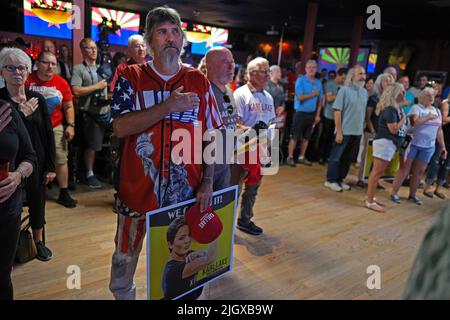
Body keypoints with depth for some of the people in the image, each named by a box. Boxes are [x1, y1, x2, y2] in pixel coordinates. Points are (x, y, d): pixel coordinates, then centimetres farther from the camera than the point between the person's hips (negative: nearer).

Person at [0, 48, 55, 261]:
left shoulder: (37, 99, 0)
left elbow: (48, 134, 2)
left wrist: (50, 167, 0)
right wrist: (23, 114, -20)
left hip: (37, 162, 2)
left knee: (37, 204, 14)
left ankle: (38, 242, 35)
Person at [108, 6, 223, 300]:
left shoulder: (199, 82, 3)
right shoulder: (131, 78, -1)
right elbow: (120, 127, -14)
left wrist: (207, 182, -4)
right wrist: (169, 106, -19)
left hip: (186, 189, 1)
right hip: (137, 188, 0)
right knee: (124, 260, 17)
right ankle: (123, 294, 45)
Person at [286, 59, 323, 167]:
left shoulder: (318, 83, 8)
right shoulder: (300, 80, -7)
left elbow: (320, 100, 10)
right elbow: (300, 97, -17)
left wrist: (318, 114, 4)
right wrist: (313, 94, -9)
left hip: (312, 114, 5)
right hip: (300, 112, -5)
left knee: (306, 137, 11)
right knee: (295, 136, -2)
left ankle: (302, 157, 20)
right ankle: (290, 157, 6)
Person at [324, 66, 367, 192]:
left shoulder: (364, 92, 8)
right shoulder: (344, 90, -10)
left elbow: (364, 111, 15)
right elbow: (337, 111, -13)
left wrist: (362, 128, 9)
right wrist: (339, 131, -16)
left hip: (357, 132, 6)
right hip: (345, 131, -6)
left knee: (348, 158, 13)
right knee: (336, 156, 4)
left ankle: (340, 179, 25)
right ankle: (331, 180, 15)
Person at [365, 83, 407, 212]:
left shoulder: (394, 108, 15)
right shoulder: (390, 109, -15)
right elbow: (394, 129, -19)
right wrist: (404, 118, -5)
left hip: (388, 143, 10)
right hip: (385, 142, -10)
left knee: (377, 172, 13)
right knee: (377, 172, -8)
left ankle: (370, 198, 20)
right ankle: (369, 201, -4)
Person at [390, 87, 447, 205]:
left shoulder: (437, 111, 13)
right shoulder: (416, 107, -4)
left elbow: (439, 130, 16)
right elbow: (414, 121, -23)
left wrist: (443, 147, 14)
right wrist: (429, 117, -13)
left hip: (428, 147, 5)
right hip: (413, 144, -5)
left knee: (419, 171, 10)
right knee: (405, 168, -3)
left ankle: (412, 195, 22)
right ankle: (394, 193, 3)